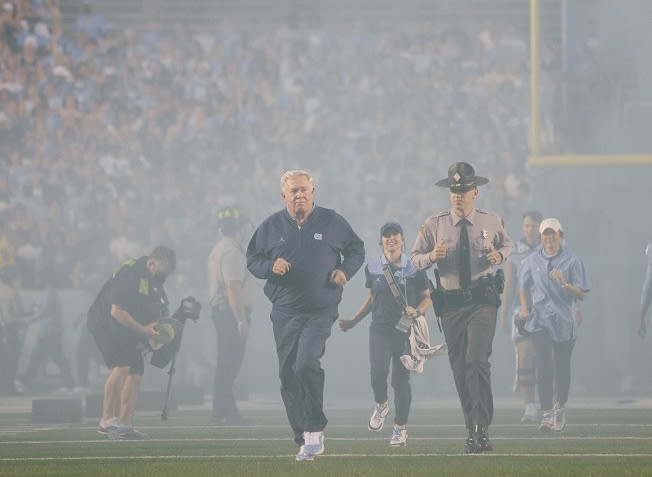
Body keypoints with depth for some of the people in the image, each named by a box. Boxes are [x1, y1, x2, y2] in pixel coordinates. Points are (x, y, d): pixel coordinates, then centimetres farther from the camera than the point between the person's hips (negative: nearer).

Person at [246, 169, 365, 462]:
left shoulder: (332, 222, 3)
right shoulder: (271, 227, 6)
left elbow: (356, 250, 15)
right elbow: (252, 260, 12)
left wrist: (345, 271, -4)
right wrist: (271, 266, -9)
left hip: (321, 310, -3)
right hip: (284, 313, 3)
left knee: (306, 365, -23)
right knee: (288, 377, 2)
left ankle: (315, 431, -13)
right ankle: (306, 441, 11)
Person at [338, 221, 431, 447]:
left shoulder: (415, 268, 1)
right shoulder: (373, 268, 7)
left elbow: (427, 298, 6)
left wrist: (417, 311, -14)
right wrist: (353, 321, 13)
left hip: (406, 330, -1)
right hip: (380, 329, 1)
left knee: (401, 379, -3)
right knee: (378, 372, -18)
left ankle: (401, 427, 10)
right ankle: (381, 405, 13)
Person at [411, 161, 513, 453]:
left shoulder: (492, 222, 3)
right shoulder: (434, 224, 2)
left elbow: (507, 244, 22)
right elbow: (415, 258, 8)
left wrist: (499, 255, -2)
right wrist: (431, 256, -14)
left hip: (483, 301, -2)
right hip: (451, 305, 2)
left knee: (476, 362, -18)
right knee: (460, 369, 3)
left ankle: (481, 431, -21)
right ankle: (474, 432, 12)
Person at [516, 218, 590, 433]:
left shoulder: (572, 262, 0)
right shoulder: (532, 261, 6)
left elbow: (581, 294, -3)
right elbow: (524, 287, 17)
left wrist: (564, 283, -20)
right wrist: (524, 308, 1)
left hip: (564, 321, 0)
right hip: (539, 319, 0)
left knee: (562, 367, 8)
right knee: (544, 365, -14)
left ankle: (560, 407, 31)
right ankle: (547, 414, -15)